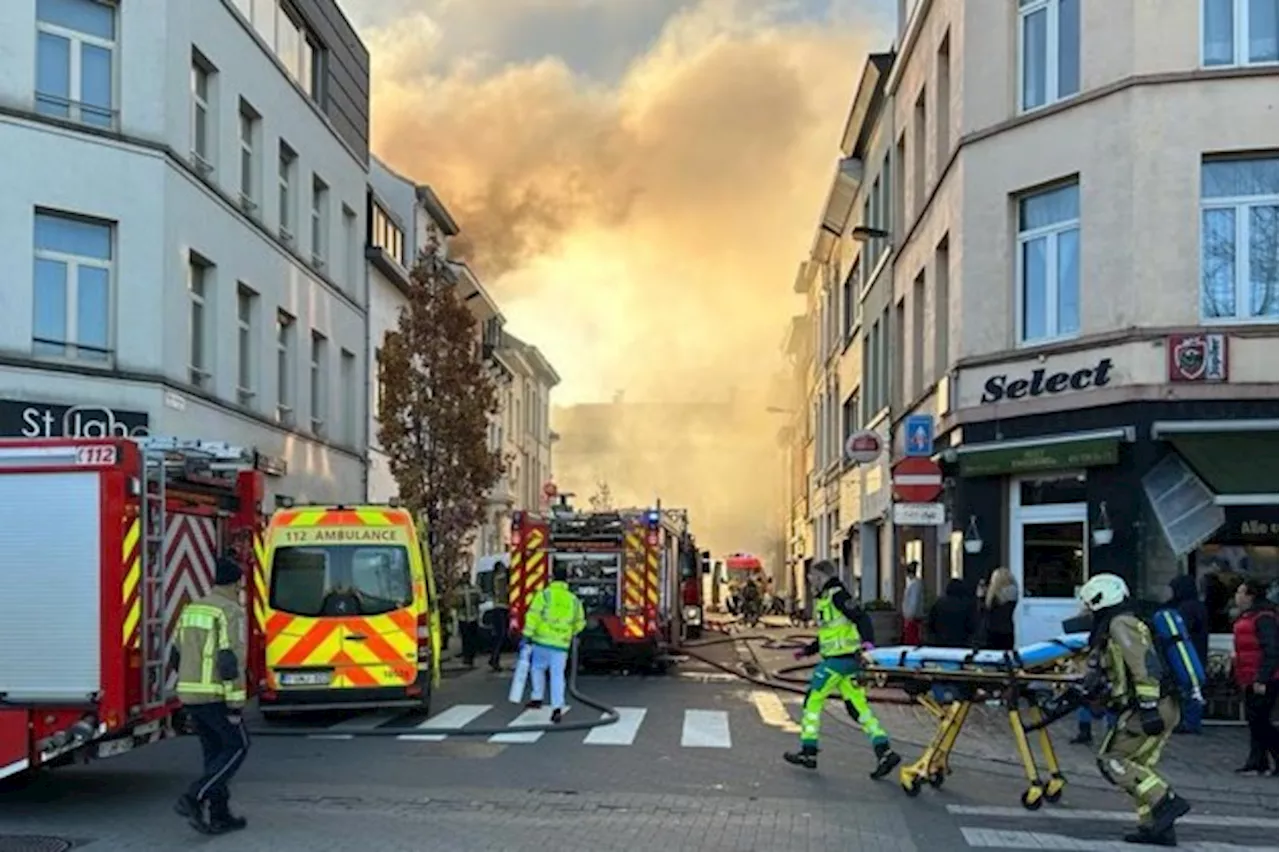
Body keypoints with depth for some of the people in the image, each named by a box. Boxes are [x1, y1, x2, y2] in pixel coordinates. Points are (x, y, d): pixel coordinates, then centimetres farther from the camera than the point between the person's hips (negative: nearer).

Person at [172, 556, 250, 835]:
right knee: (237, 747, 6)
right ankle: (193, 799, -7)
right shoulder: (231, 613, -13)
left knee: (215, 752, 16)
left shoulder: (192, 609, 12)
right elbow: (231, 661, -21)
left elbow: (176, 658, 17)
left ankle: (219, 816, 15)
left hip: (189, 694, 8)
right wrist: (236, 706, -17)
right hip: (216, 697, -8)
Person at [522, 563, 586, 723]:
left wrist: (527, 636, -9)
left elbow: (533, 616, -12)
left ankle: (537, 698, 23)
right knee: (557, 675, 1)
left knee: (538, 668, 22)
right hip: (561, 644, 2)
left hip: (542, 640, -1)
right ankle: (557, 708, -8)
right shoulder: (574, 599, 7)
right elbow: (580, 623, 16)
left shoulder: (544, 595, -4)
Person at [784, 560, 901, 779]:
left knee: (812, 701, 2)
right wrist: (807, 650, 28)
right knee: (858, 707, 5)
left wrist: (868, 641, -35)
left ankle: (808, 752, 9)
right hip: (849, 661, 9)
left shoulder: (836, 595, -10)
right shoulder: (824, 598, 20)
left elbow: (860, 618, -21)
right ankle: (884, 751, -3)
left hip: (839, 659, -9)